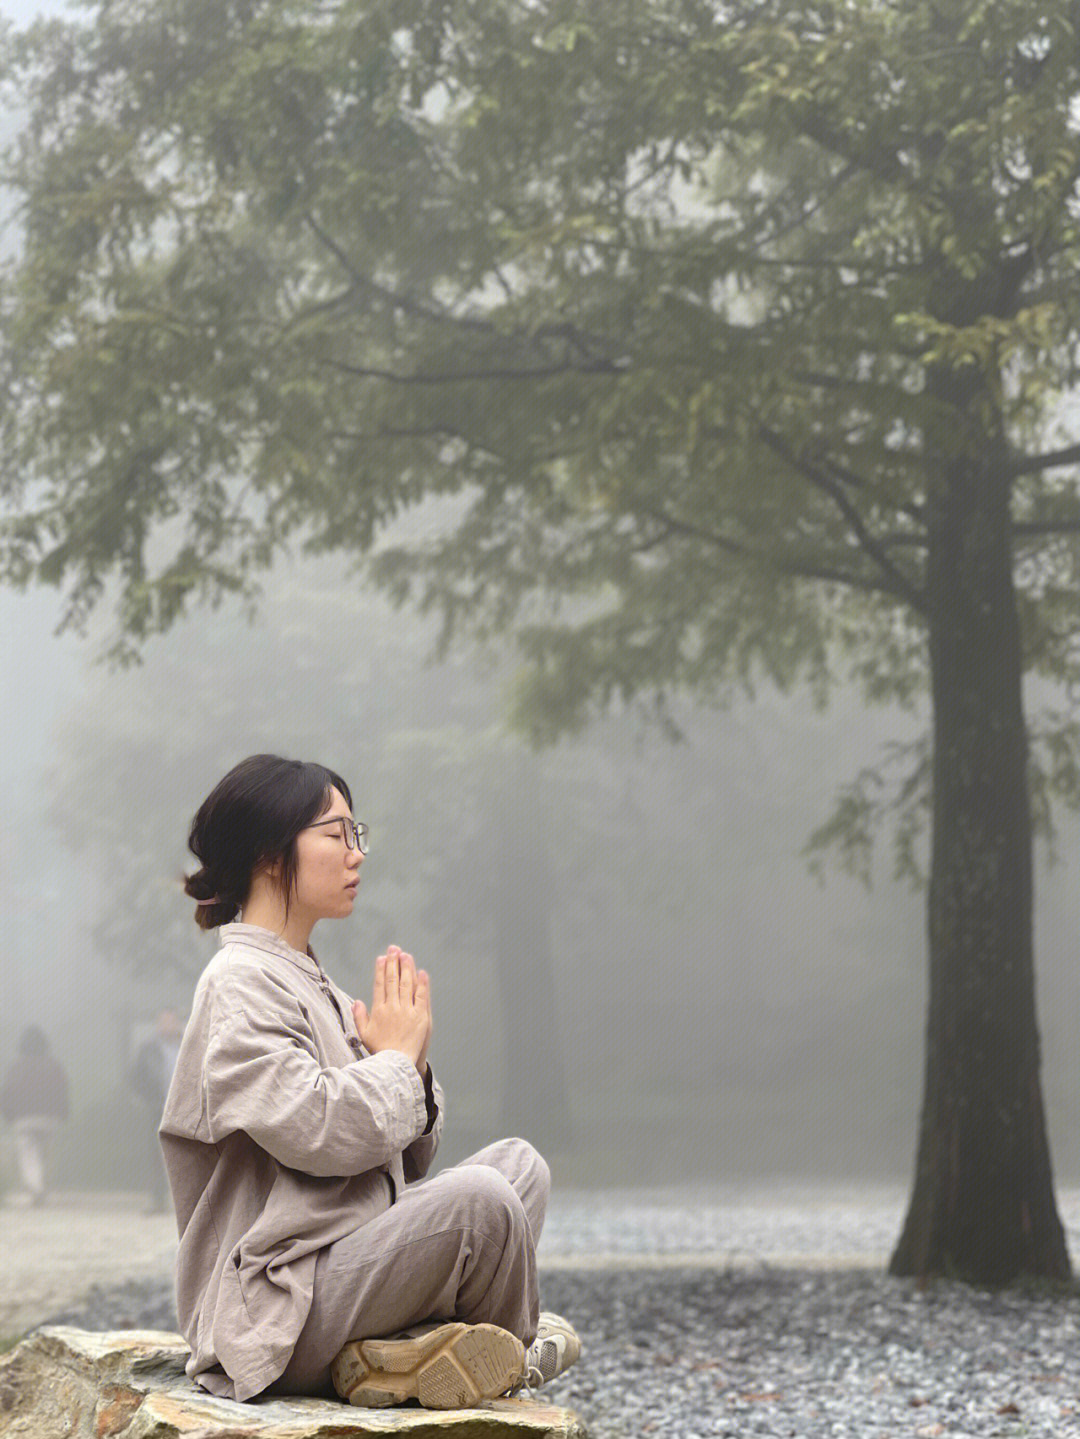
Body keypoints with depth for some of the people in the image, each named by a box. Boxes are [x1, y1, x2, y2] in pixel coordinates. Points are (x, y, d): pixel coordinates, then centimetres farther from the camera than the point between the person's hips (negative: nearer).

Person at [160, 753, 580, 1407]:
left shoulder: (312, 983, 19)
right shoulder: (239, 985, -10)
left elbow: (407, 1162, 20)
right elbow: (319, 1132, -24)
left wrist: (413, 1062, 1)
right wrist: (396, 1057, -6)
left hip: (344, 1265, 10)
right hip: (275, 1310, -10)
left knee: (519, 1162, 7)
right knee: (477, 1198, -28)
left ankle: (401, 1347, -14)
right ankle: (517, 1355, 2)